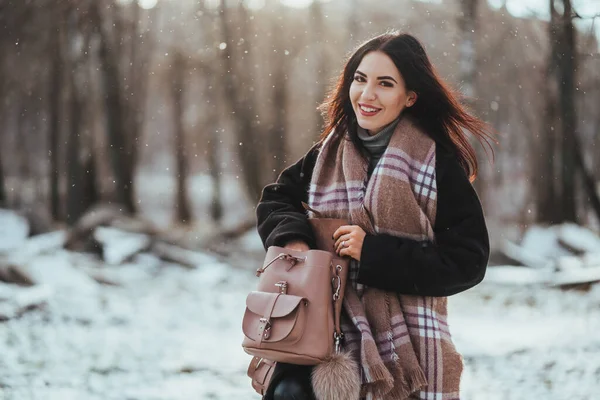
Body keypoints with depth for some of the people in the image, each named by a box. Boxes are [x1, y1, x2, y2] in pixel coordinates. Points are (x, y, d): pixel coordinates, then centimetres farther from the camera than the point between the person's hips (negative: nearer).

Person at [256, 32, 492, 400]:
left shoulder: (438, 163, -5)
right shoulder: (331, 152, 7)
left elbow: (468, 262, -9)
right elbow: (277, 199, 21)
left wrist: (373, 252, -14)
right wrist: (293, 238, -2)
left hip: (408, 344, -2)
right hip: (333, 326, 2)